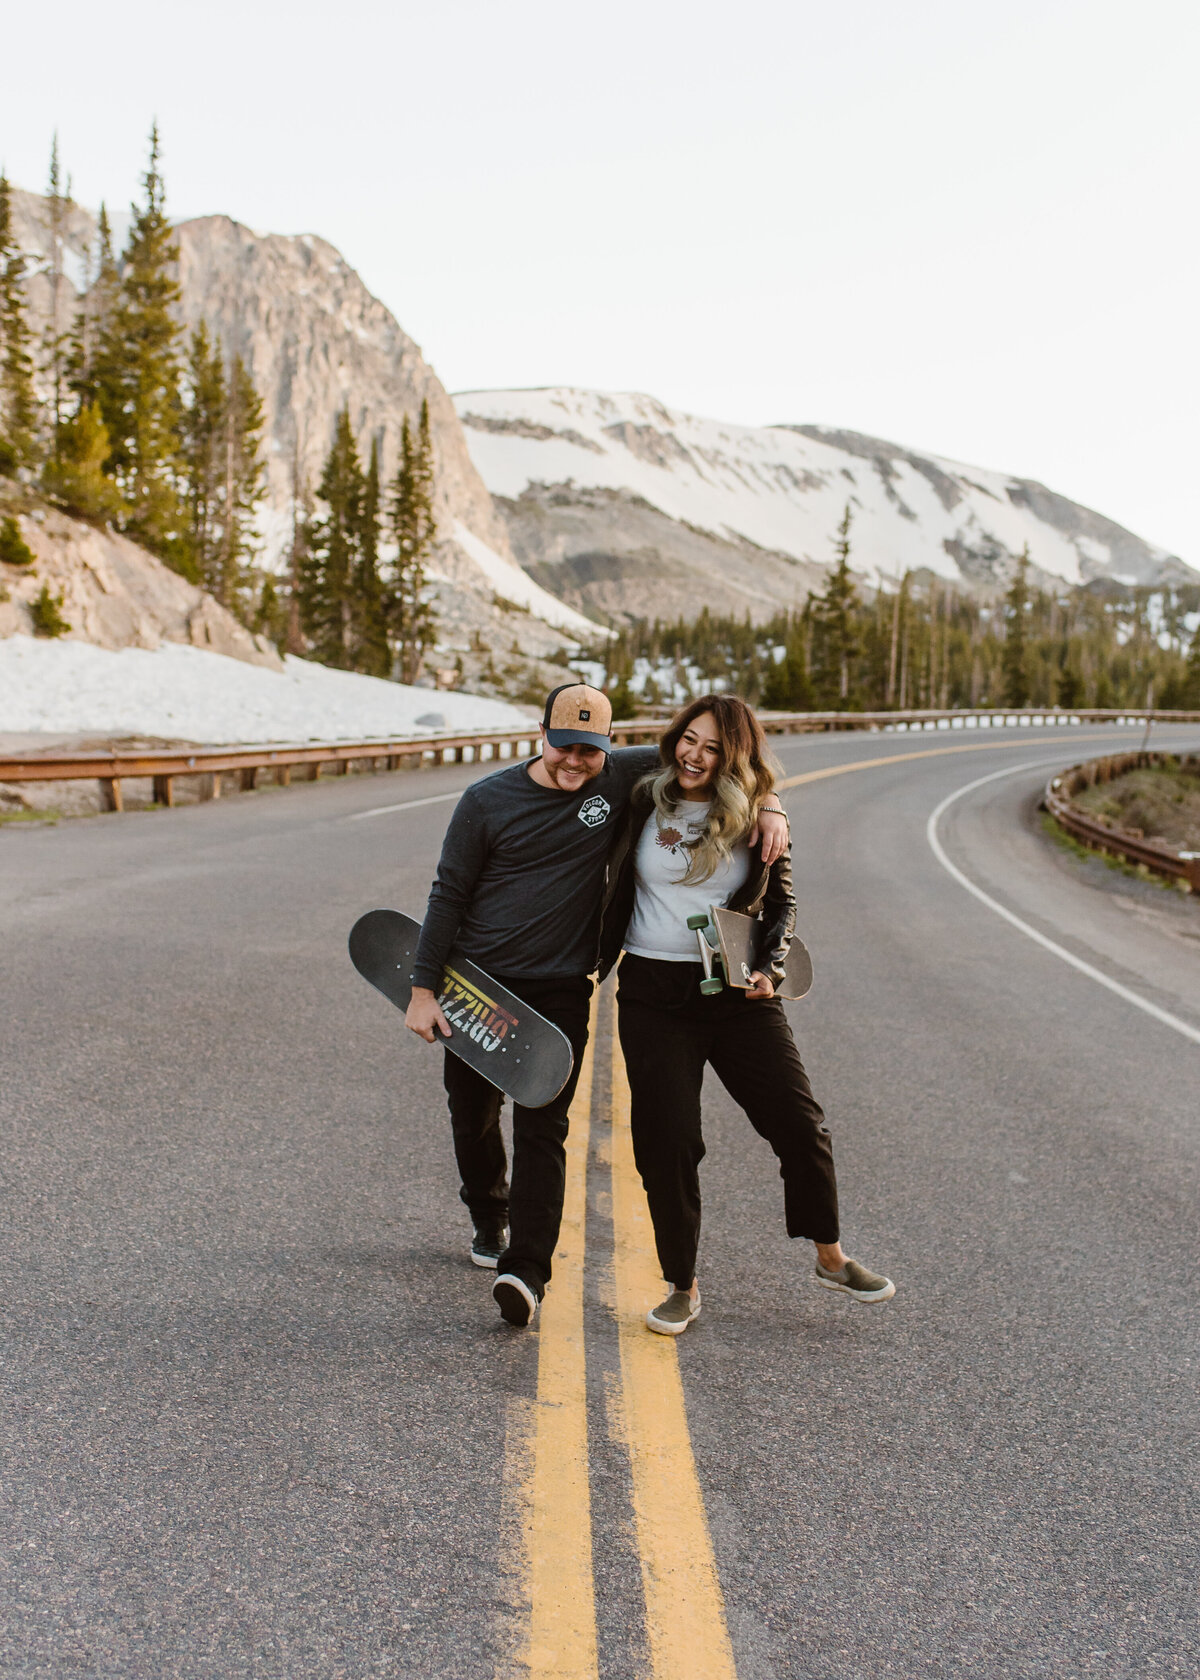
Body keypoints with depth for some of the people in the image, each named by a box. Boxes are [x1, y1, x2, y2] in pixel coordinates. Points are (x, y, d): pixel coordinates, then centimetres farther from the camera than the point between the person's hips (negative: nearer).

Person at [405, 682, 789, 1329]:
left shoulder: (620, 778, -3)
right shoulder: (487, 800, -6)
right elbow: (448, 895, -1)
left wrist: (766, 811, -10)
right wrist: (423, 988, -3)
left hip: (560, 989, -1)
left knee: (542, 1128, -10)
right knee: (473, 1116, 14)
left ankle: (526, 1269, -13)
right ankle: (489, 1220, 40)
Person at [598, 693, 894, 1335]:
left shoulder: (758, 819, 0)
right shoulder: (644, 804, 1)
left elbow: (782, 903, 7)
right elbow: (619, 893, 12)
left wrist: (771, 967, -8)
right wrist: (594, 968, 11)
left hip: (737, 994, 0)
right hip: (653, 996, 0)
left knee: (800, 1124, 0)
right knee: (666, 1143, 1)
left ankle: (832, 1259, 22)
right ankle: (682, 1287, 17)